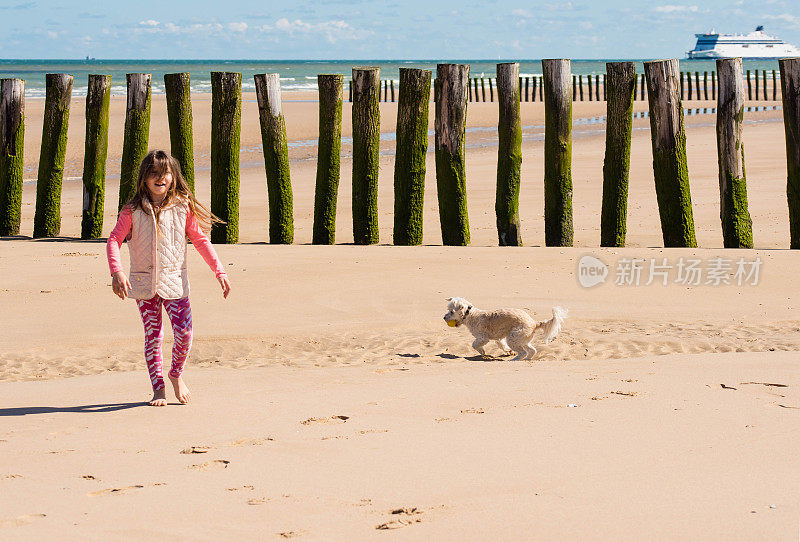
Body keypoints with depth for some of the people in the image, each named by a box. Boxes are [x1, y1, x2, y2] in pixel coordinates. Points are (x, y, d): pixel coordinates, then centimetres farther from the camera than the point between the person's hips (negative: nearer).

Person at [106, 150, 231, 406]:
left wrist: (219, 271, -1)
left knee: (184, 331, -11)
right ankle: (158, 388, 14)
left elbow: (200, 239, 5)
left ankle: (176, 374, 16)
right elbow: (114, 240, -4)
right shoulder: (133, 210, -3)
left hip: (174, 281, 0)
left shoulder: (183, 207, -1)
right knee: (152, 335, 3)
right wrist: (116, 271, -20)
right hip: (144, 281, 0)